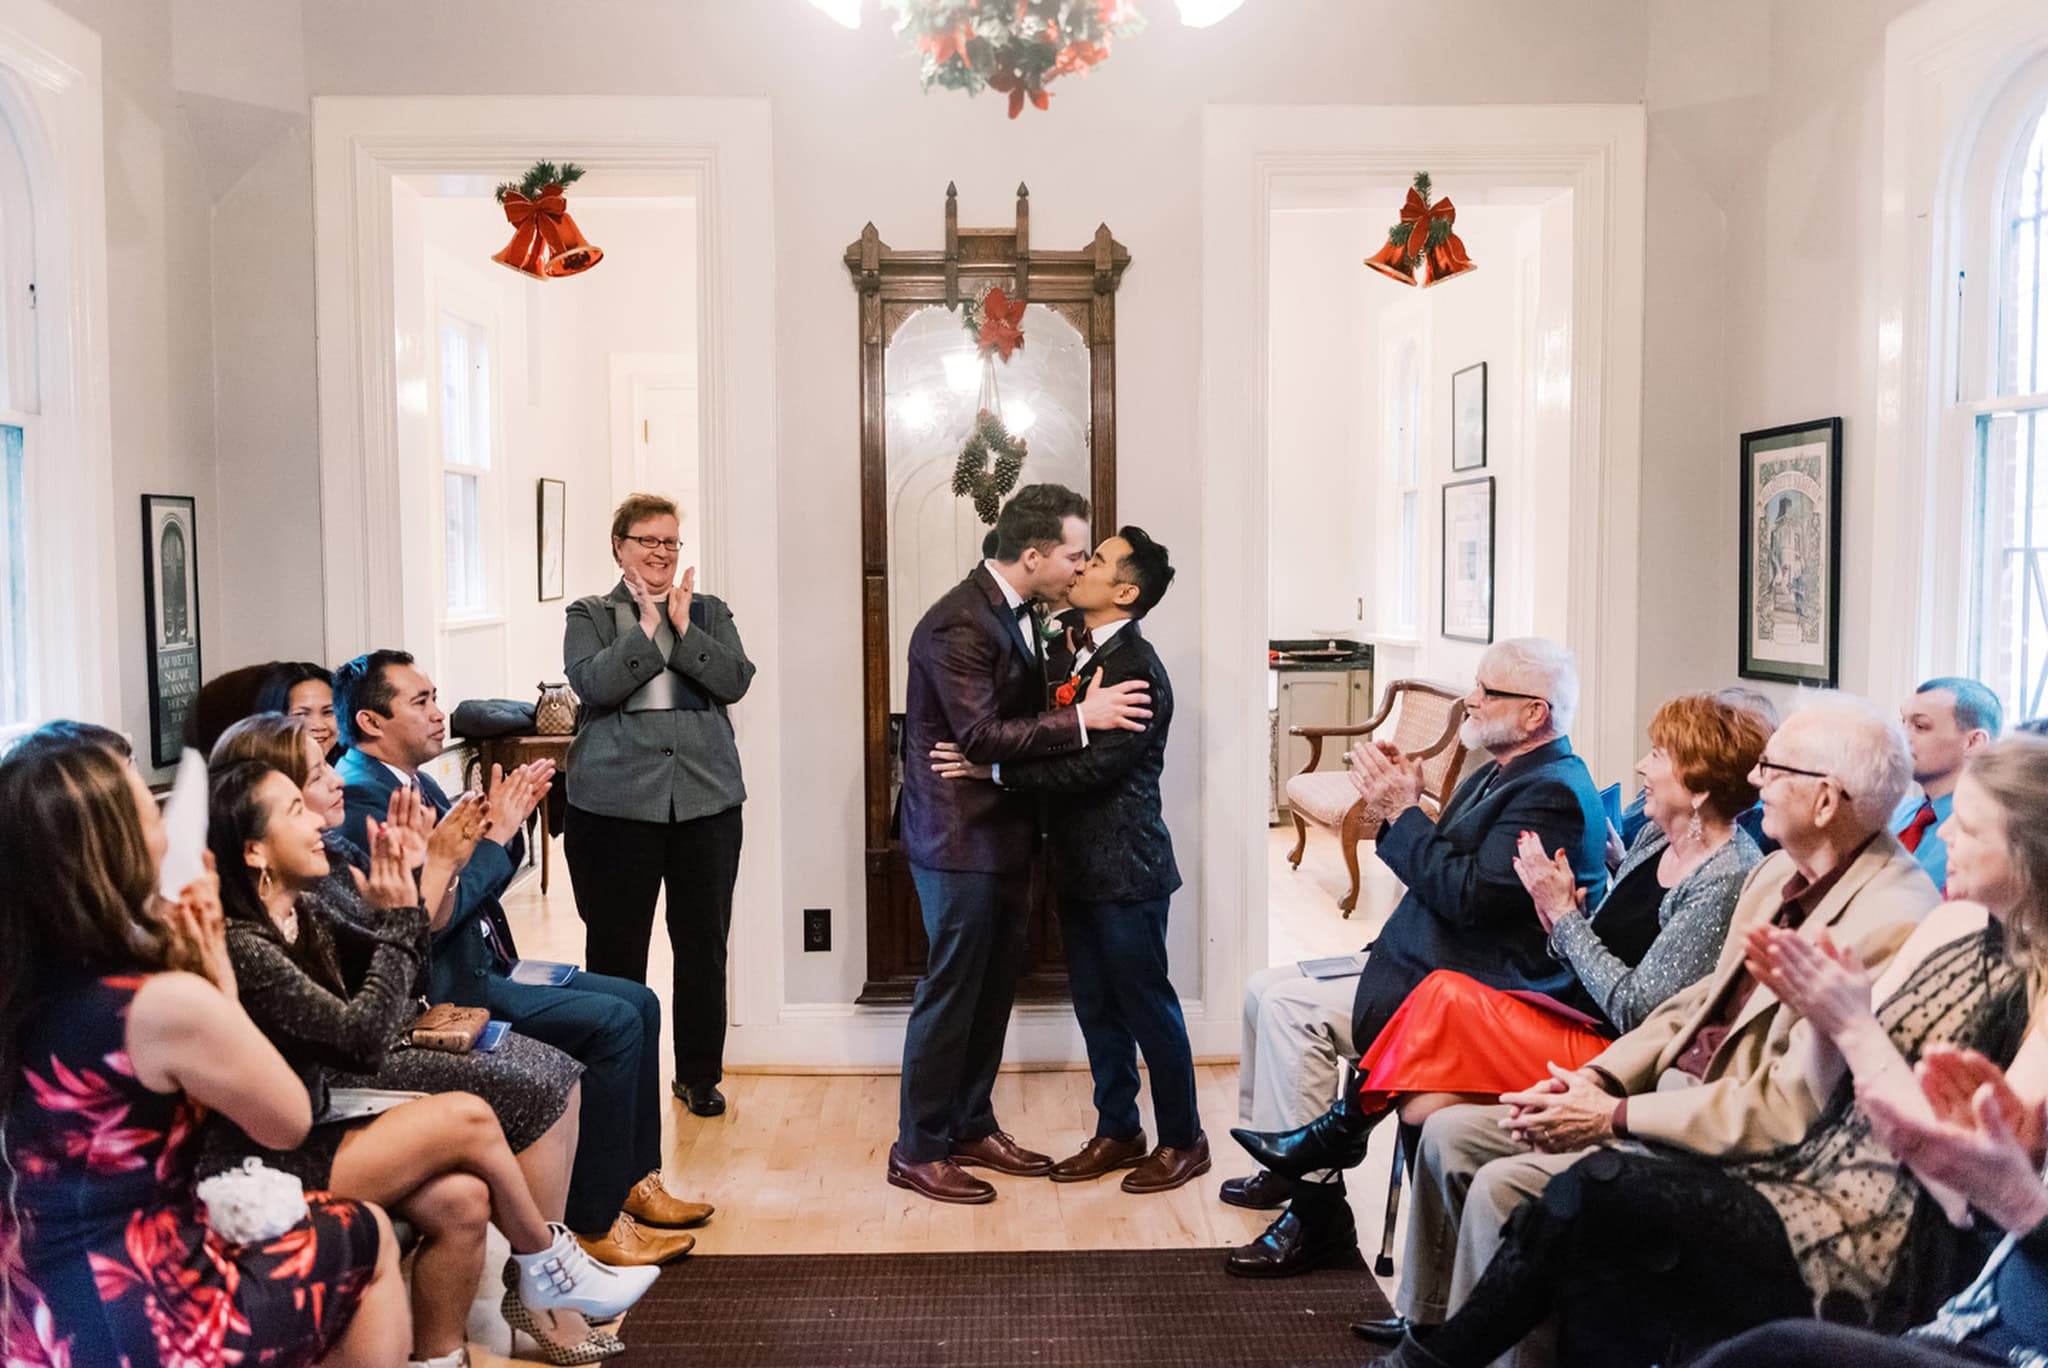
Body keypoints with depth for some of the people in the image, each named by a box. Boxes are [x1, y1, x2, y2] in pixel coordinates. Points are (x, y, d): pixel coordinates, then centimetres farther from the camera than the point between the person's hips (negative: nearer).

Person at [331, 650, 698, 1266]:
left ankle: (633, 1180, 17)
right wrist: (497, 833, -16)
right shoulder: (360, 799, -18)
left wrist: (509, 820, 0)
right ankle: (594, 1221, -8)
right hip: (444, 989, -10)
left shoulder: (416, 781, 12)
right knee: (615, 1022, -18)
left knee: (638, 1002, 8)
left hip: (485, 967, 10)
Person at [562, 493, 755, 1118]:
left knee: (704, 942, 8)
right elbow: (592, 683, -12)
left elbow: (735, 680, -3)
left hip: (706, 798, 2)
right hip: (616, 802, -2)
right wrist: (649, 626, -13)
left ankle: (700, 1073, 22)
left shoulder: (709, 611, 12)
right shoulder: (590, 615, 6)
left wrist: (683, 626, -10)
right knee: (615, 947, 5)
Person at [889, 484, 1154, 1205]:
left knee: (993, 986, 16)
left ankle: (971, 1125, 30)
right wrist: (1080, 718, -24)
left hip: (1003, 832, 9)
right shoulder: (957, 624, -21)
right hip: (960, 837, -9)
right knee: (951, 991, 0)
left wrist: (1074, 691, -1)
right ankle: (917, 1150, 14)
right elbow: (981, 737, -27)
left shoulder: (1017, 612, 9)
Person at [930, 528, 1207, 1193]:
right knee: (1096, 1006, 15)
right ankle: (1117, 1131, 29)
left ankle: (1182, 1140, 19)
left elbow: (1094, 765, -25)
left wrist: (994, 769, -24)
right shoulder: (1079, 656, 10)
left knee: (1147, 1006, 4)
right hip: (1080, 864, 9)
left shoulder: (1137, 669, -18)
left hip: (1125, 867, -8)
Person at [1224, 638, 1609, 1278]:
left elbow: (1471, 896, -23)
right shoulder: (1498, 774, 16)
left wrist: (1401, 813, -16)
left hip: (1490, 984, -10)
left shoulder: (1554, 795, -15)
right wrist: (1405, 807, 1)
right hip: (1423, 958, 10)